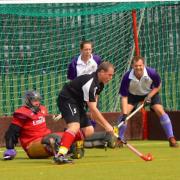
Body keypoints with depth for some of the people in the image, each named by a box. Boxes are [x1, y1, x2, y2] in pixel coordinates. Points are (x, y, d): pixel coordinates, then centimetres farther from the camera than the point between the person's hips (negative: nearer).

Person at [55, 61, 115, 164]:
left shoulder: (100, 83, 4)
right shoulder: (90, 83, -27)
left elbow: (93, 105, 15)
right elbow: (92, 109, -26)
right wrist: (106, 125, -21)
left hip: (78, 102, 10)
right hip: (67, 100, -10)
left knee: (89, 131, 5)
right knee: (75, 126, -31)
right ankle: (60, 155, -43)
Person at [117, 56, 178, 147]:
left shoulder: (152, 73, -32)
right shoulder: (127, 77, -32)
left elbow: (157, 86, -9)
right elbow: (124, 97, -27)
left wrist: (149, 97, -23)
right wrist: (124, 114, -36)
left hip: (151, 93, 0)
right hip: (133, 94, 0)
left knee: (160, 111, -17)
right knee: (125, 112, -16)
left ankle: (171, 139, -9)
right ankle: (120, 139, -1)